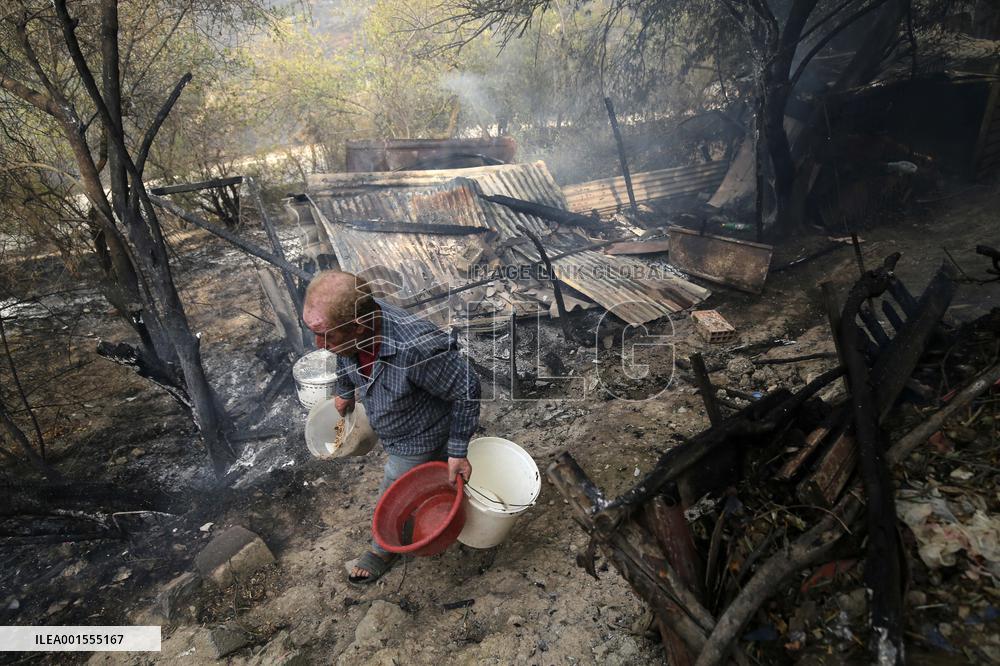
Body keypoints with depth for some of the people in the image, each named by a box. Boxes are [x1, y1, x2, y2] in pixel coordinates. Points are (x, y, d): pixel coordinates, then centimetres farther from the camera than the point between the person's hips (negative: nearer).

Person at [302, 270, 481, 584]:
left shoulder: (417, 349, -46)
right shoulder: (347, 326, -25)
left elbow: (467, 391, -29)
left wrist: (457, 451, -21)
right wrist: (345, 392, 20)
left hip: (418, 439, -5)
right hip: (390, 431, 6)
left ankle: (384, 550, 48)